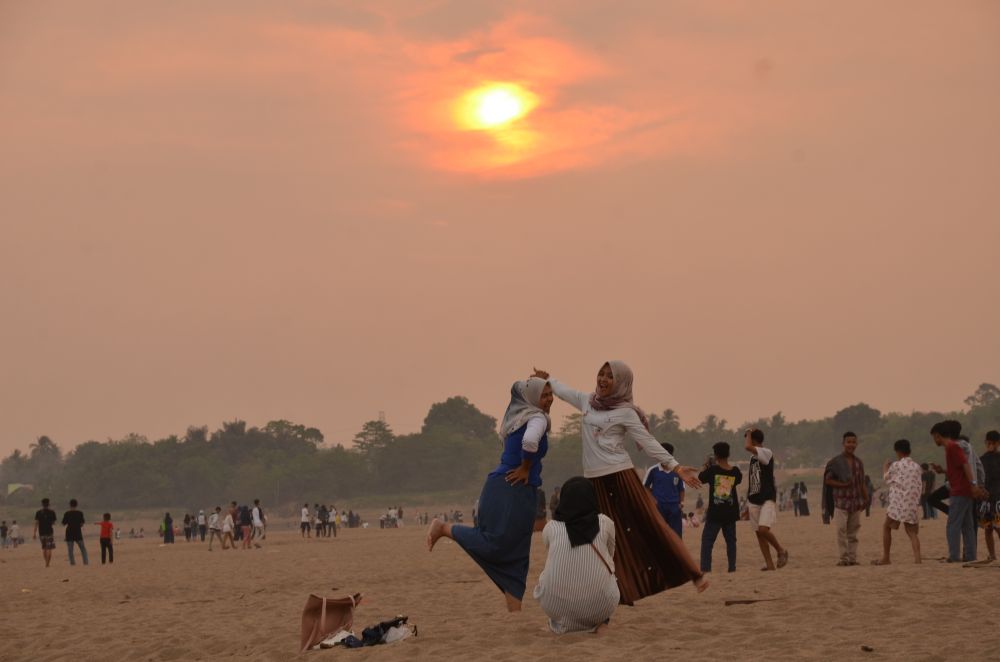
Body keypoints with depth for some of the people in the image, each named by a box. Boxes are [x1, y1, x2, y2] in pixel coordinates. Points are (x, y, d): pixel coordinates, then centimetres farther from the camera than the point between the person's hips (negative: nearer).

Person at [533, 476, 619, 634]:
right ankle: (595, 622, 11)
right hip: (599, 606, -1)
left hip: (555, 606, 1)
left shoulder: (550, 528, 2)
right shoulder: (605, 523, 1)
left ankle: (561, 622, 14)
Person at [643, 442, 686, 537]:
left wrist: (681, 502, -1)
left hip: (674, 507, 2)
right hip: (658, 507, -2)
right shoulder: (653, 470, -1)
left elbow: (681, 489, 13)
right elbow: (646, 487, 8)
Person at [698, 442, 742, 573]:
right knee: (731, 540, 13)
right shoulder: (735, 471, -2)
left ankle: (705, 568, -9)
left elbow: (700, 478, 4)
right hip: (730, 513, 3)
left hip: (715, 513, -3)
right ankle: (732, 567, 10)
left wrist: (705, 467, 21)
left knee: (707, 540, 0)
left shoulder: (712, 470, -11)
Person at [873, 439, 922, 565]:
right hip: (913, 505, 4)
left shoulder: (896, 466, -5)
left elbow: (887, 480, 10)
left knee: (886, 527, 12)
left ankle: (885, 558, 10)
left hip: (897, 504, -4)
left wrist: (885, 469, 26)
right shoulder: (917, 467, 8)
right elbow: (921, 487, 13)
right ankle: (917, 557, -16)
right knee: (912, 531, 4)